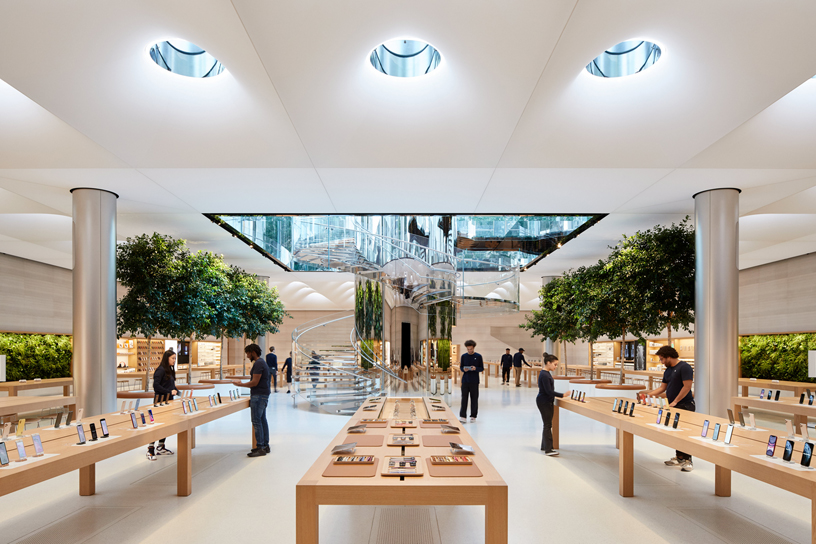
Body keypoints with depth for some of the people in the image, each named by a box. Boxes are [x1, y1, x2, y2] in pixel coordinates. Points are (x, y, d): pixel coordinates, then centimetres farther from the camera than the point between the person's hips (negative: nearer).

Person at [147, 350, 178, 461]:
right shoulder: (161, 370, -13)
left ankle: (161, 448, 24)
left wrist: (175, 391, 4)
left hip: (168, 401, 9)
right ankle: (150, 450, -3)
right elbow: (156, 385, -19)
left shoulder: (170, 370, 15)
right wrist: (169, 392, -20)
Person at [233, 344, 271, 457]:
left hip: (259, 396, -11)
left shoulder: (258, 364, -16)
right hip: (263, 395, 11)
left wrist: (240, 384, -9)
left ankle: (260, 448, -7)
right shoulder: (263, 362, 17)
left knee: (256, 421, -8)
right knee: (262, 420, 13)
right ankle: (265, 445, 18)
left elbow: (255, 382, -20)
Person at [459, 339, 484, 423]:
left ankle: (473, 416, 14)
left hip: (474, 381, -1)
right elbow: (461, 367, 12)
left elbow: (482, 369, 2)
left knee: (474, 398, 4)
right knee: (464, 398, -3)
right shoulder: (464, 356, 6)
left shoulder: (478, 356, 0)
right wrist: (464, 369, -10)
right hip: (465, 380, 1)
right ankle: (463, 416, -1)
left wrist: (475, 368, -18)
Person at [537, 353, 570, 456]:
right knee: (547, 425, -6)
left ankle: (545, 446, 24)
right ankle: (548, 450, -2)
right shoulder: (544, 375, -21)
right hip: (543, 402, -10)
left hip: (548, 402, 10)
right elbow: (549, 391, -24)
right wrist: (562, 395, -24)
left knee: (547, 424, 15)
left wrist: (552, 403, 22)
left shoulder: (547, 373, 10)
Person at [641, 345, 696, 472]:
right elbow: (663, 387, 20)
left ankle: (688, 460, -3)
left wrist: (675, 401, -17)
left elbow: (687, 387, -18)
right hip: (674, 407, 8)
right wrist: (648, 394, 9)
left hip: (685, 405, -8)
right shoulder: (668, 371, 16)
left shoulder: (684, 367, -12)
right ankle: (679, 457, 18)